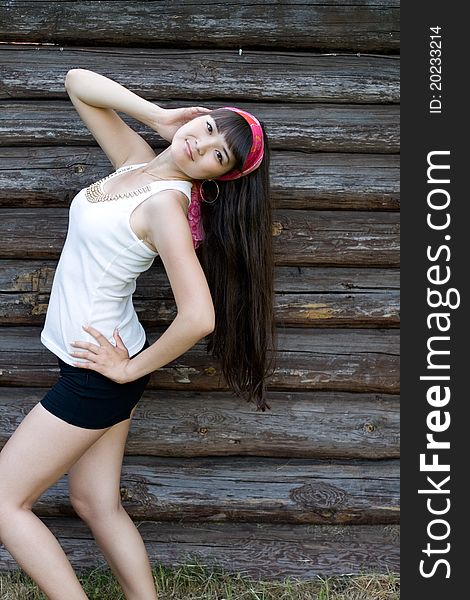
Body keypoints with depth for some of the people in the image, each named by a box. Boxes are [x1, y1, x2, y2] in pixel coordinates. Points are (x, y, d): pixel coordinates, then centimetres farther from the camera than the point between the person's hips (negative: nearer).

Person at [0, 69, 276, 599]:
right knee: (95, 504, 17)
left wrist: (131, 368, -15)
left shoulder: (166, 202, -22)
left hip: (96, 371, -8)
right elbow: (77, 83, 9)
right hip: (93, 360, 8)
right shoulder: (135, 159, 2)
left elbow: (199, 317, -31)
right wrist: (159, 116, -4)